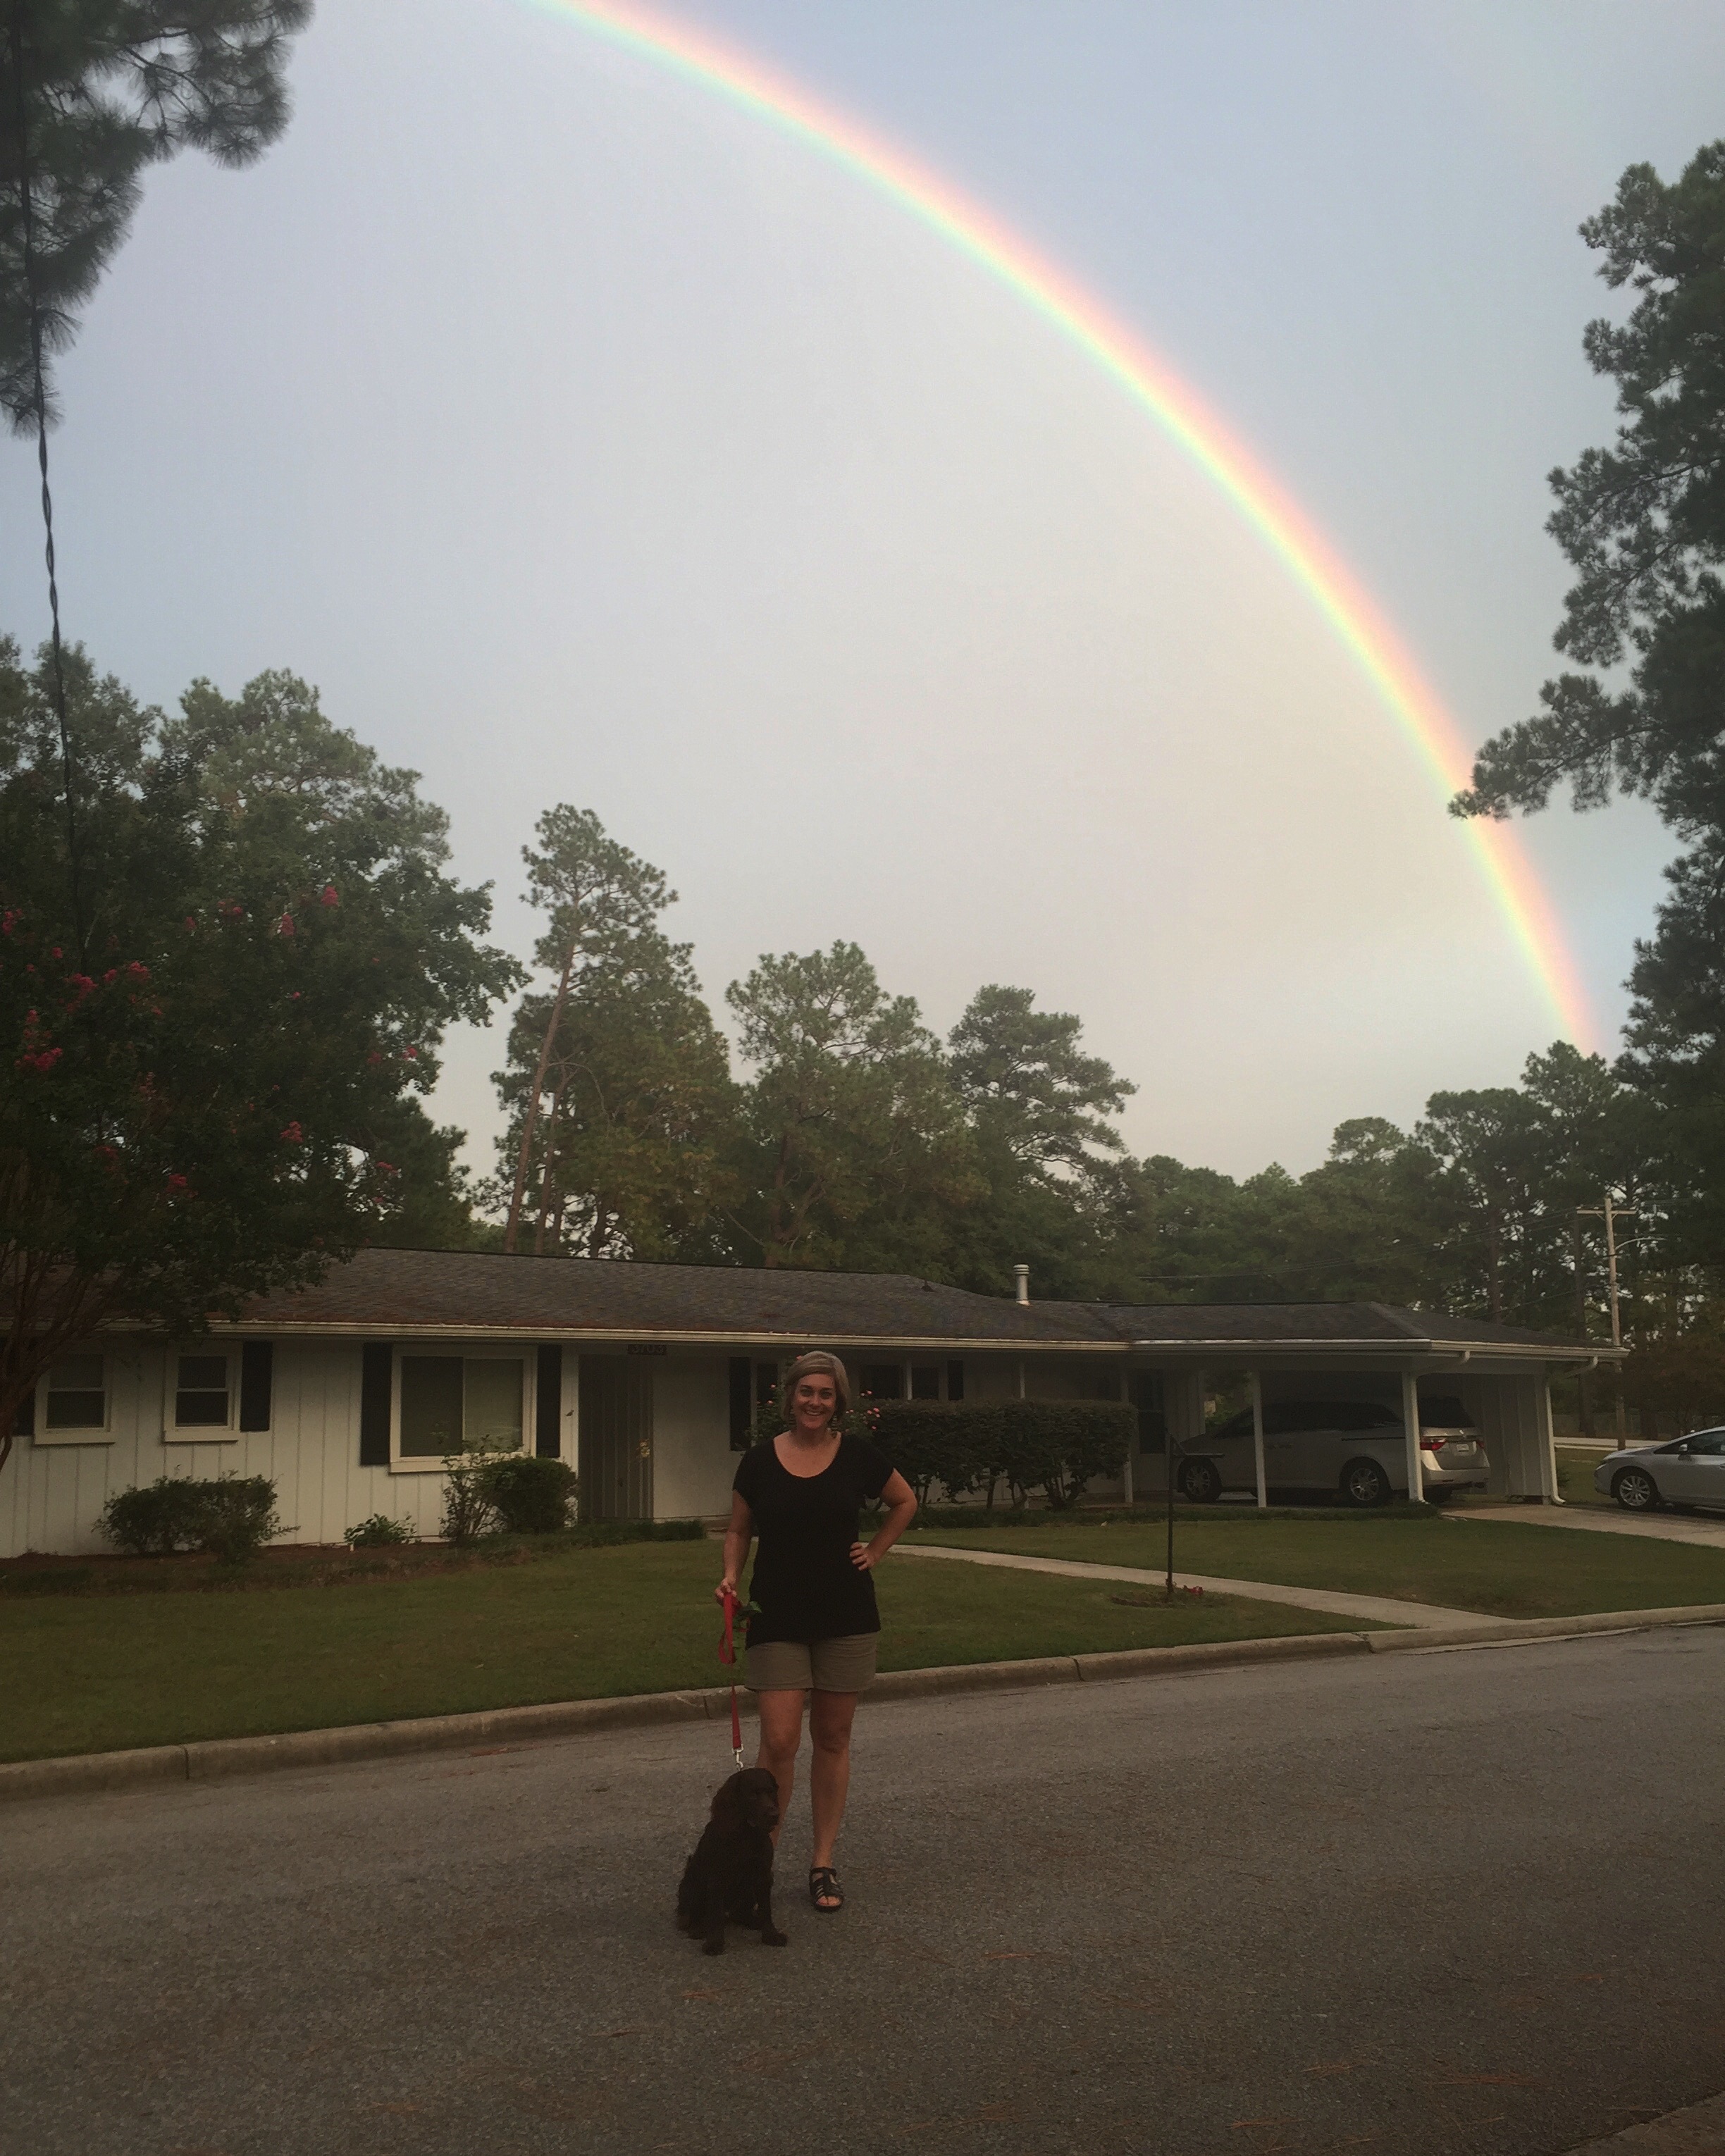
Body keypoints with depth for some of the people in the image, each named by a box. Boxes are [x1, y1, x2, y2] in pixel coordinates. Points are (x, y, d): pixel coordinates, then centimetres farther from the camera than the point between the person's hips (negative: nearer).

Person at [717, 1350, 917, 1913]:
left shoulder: (856, 1455, -2)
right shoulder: (760, 1460, -2)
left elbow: (905, 1501, 14)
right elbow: (738, 1530, 9)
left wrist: (876, 1551, 4)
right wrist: (730, 1575, -8)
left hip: (845, 1614, 1)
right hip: (777, 1617, -1)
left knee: (832, 1739, 9)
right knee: (779, 1741, -8)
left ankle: (823, 1863, 21)